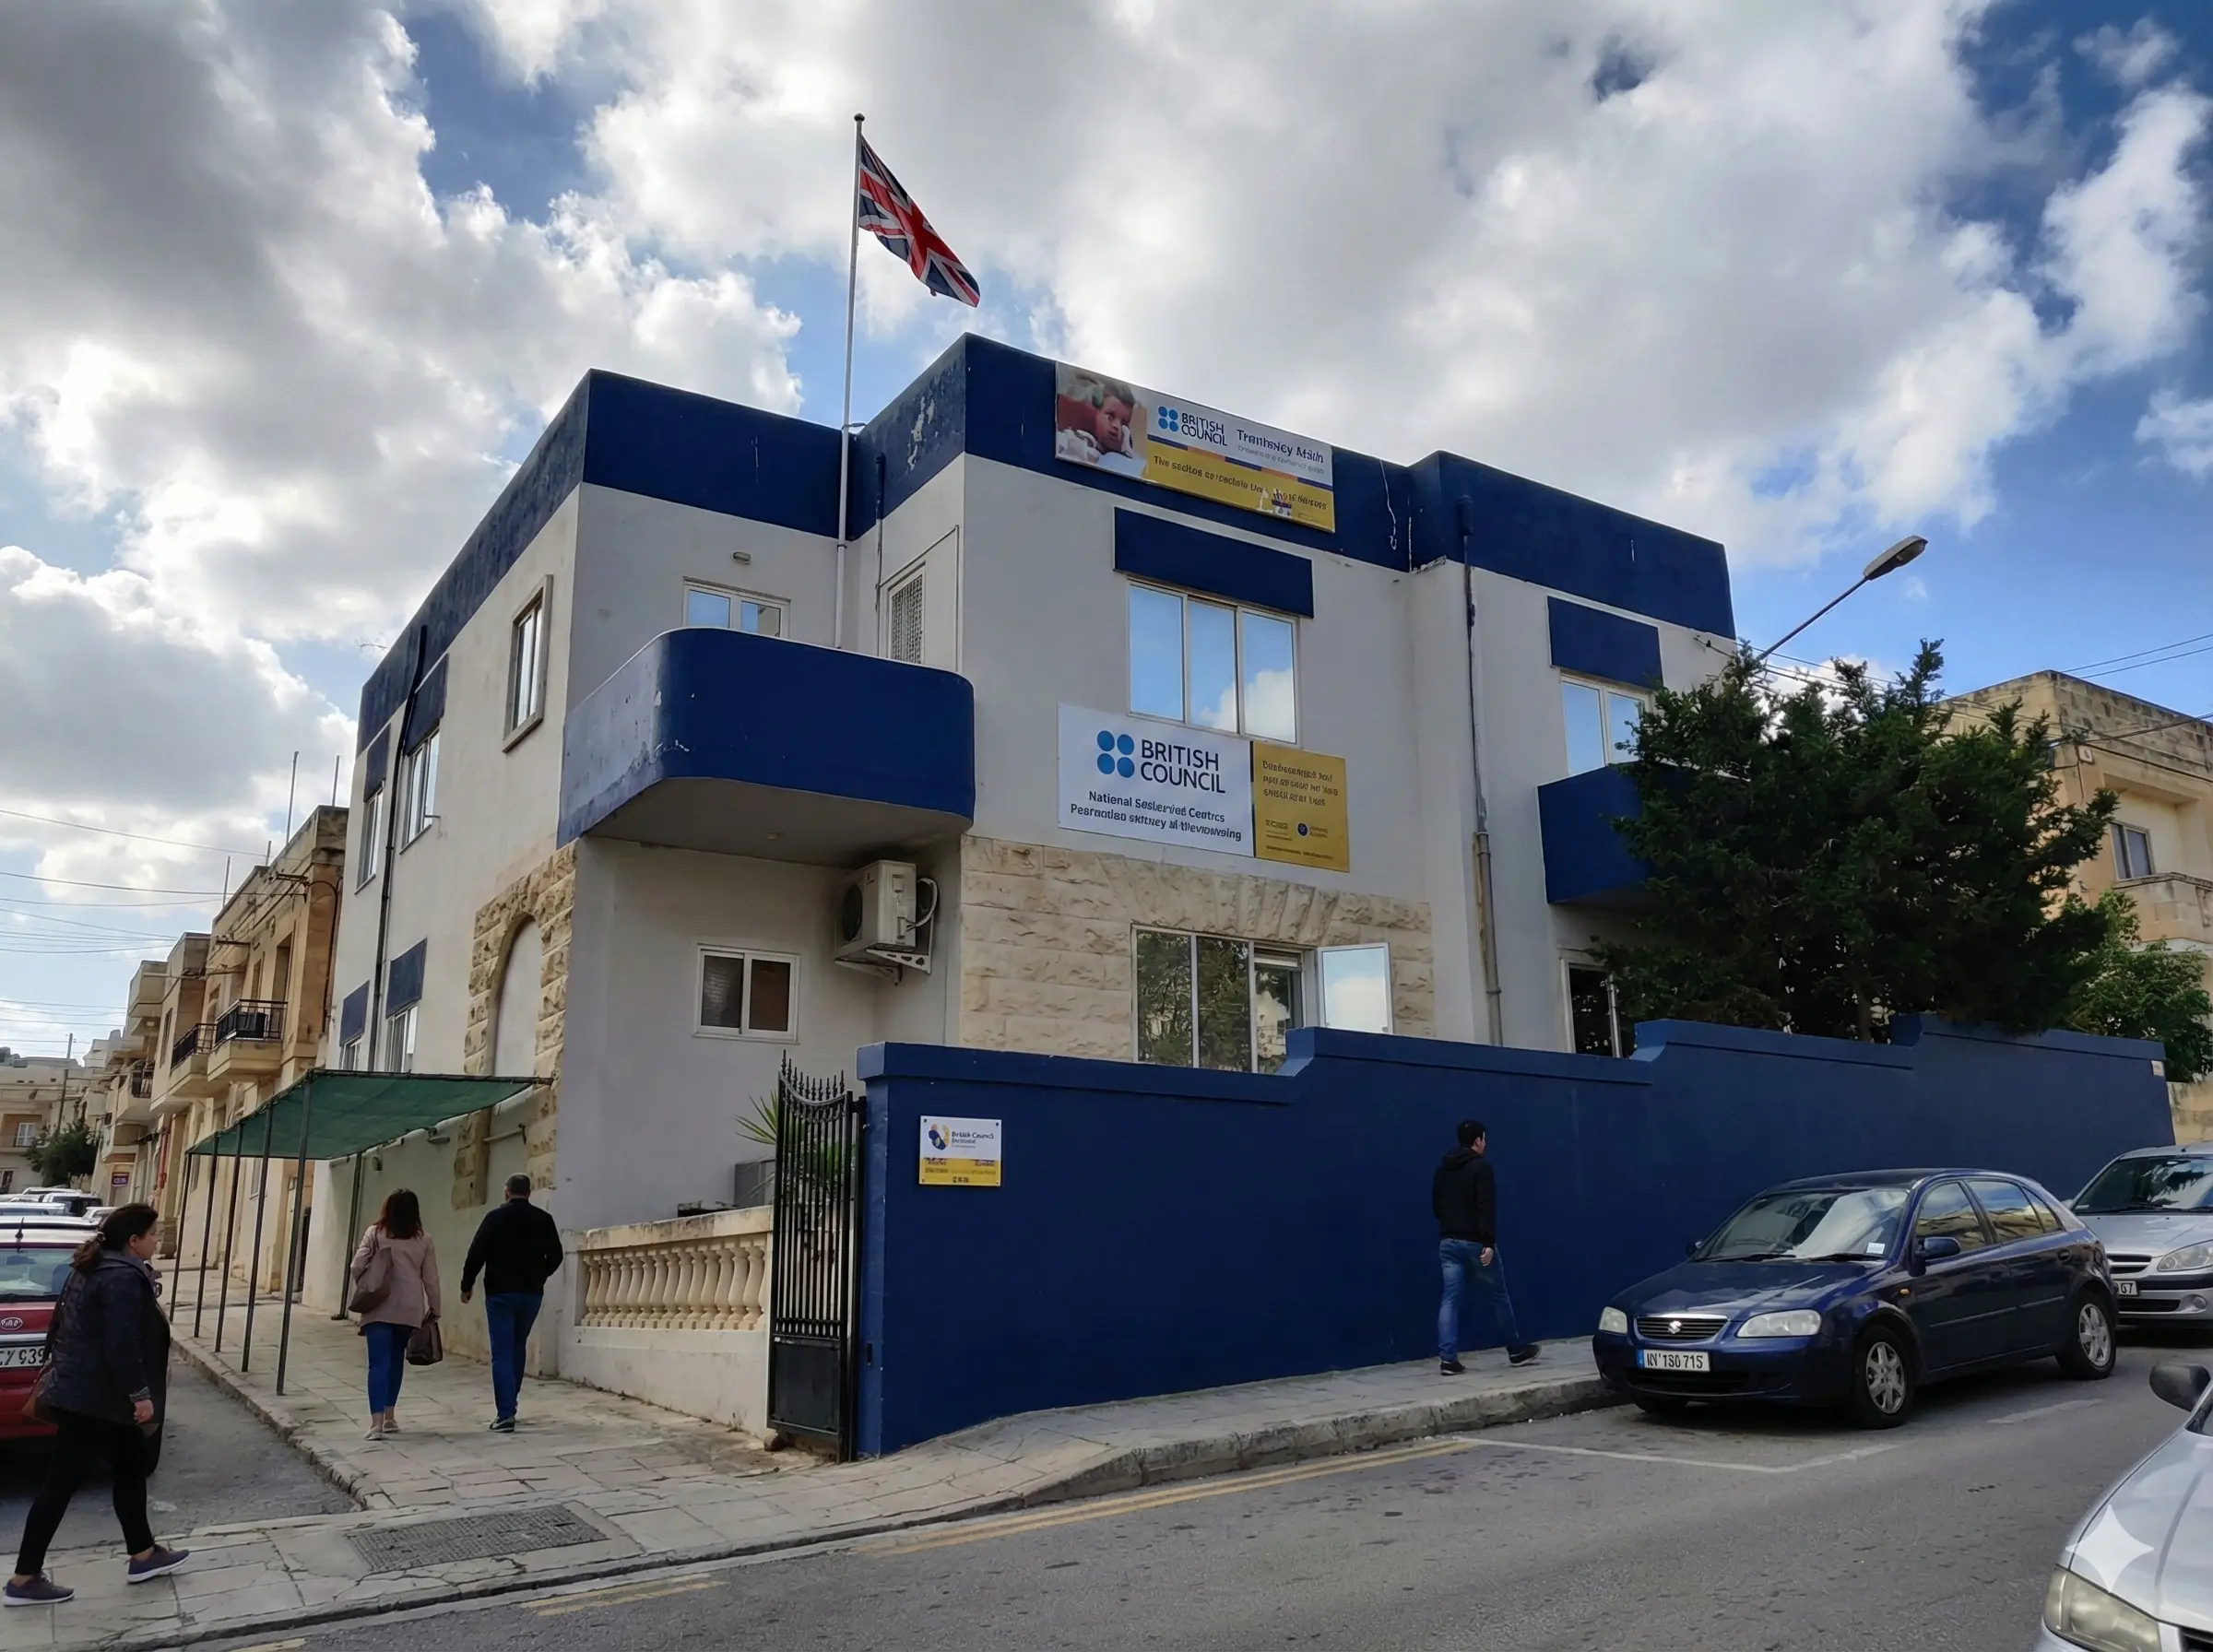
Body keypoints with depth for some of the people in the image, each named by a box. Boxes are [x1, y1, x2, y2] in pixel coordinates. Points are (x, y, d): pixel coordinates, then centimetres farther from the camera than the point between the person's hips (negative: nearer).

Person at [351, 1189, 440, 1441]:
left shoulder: (375, 1234, -1)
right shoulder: (423, 1241, 4)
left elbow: (357, 1267, -7)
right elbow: (430, 1278, 5)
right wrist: (434, 1308, 16)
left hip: (380, 1308, -2)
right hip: (410, 1310, 2)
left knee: (379, 1364, -5)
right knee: (396, 1361, 18)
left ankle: (377, 1423, -14)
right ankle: (389, 1417, 24)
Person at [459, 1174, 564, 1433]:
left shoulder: (495, 1217, -5)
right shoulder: (543, 1219, 3)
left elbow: (476, 1254, -8)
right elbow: (555, 1256, 7)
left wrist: (466, 1285, 5)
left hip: (500, 1293, -3)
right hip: (532, 1294, 3)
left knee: (502, 1353, -3)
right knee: (518, 1348, 19)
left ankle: (505, 1414, -10)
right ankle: (509, 1404, 24)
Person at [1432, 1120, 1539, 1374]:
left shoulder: (1443, 1168, 11)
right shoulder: (1481, 1166, -10)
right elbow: (1487, 1208, -19)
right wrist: (1489, 1243, -21)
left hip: (1448, 1242, 6)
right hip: (1475, 1243, -6)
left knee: (1450, 1299, 1)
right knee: (1499, 1296, 11)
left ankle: (1448, 1358, -7)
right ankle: (1516, 1351, 24)